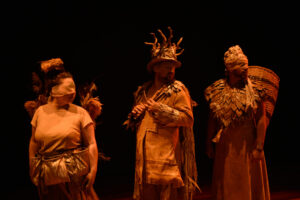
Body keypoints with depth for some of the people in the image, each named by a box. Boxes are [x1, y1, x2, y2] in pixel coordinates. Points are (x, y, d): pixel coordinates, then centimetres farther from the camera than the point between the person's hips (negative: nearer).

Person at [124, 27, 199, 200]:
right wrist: (134, 115, 2)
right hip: (145, 156, 5)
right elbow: (133, 124, 25)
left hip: (167, 154, -5)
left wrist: (162, 110, -16)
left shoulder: (178, 90, -2)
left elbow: (188, 118, -13)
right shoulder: (143, 91, 15)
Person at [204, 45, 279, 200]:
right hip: (225, 147, 2)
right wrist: (209, 145, 7)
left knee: (250, 184, 5)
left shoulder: (255, 89, -4)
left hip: (248, 145, -2)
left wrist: (259, 147, -14)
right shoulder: (218, 91, 3)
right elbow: (212, 119, 8)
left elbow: (262, 119, -8)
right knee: (226, 186, 10)